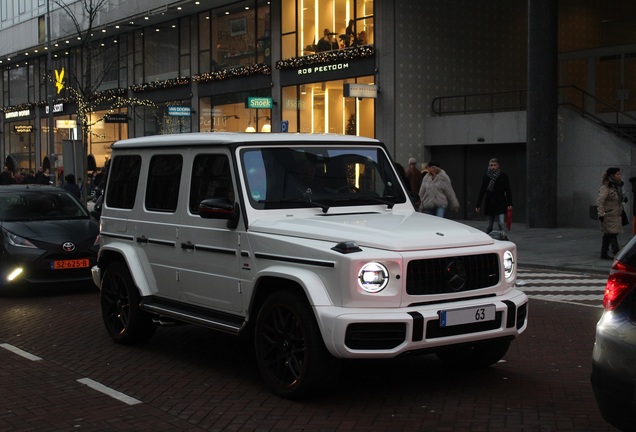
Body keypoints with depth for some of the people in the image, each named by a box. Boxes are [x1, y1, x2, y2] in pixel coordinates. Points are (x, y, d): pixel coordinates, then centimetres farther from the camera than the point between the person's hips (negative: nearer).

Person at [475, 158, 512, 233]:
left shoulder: (503, 176, -1)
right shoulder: (486, 177, 5)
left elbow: (508, 191, 0)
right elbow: (481, 192, 6)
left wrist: (509, 204, -7)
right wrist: (478, 205, 3)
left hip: (500, 204, -2)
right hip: (489, 205, 2)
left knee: (501, 224, -12)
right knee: (489, 226, 10)